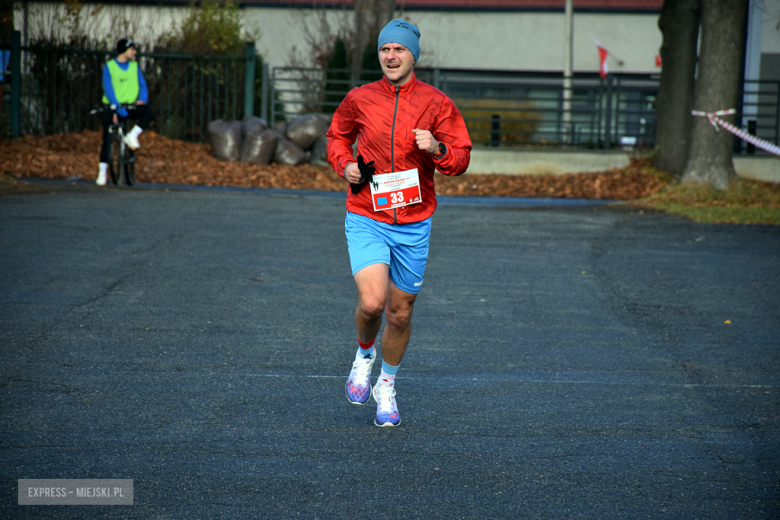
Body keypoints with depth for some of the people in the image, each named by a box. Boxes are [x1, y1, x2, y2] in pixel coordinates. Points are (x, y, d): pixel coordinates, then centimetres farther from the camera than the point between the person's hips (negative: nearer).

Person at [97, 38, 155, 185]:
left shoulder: (134, 66, 7)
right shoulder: (109, 67, -5)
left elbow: (142, 84, 4)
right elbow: (108, 89, -13)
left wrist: (142, 99, -17)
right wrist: (118, 107, -24)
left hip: (130, 106, 3)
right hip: (112, 107, -2)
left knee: (149, 111, -27)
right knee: (107, 140, -6)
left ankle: (132, 136, -11)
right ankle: (102, 172, 5)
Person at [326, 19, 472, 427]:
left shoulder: (437, 104, -2)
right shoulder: (359, 99, 1)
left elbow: (461, 159, -2)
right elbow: (337, 135, 18)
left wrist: (437, 149, -23)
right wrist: (344, 165, -2)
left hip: (413, 224, 1)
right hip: (366, 220, -1)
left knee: (400, 313, 9)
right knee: (371, 302, -20)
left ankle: (387, 386, 32)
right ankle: (364, 354, 13)